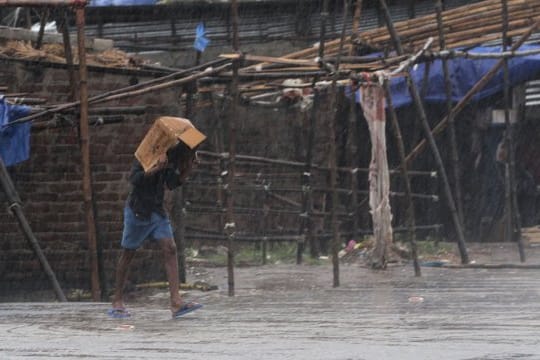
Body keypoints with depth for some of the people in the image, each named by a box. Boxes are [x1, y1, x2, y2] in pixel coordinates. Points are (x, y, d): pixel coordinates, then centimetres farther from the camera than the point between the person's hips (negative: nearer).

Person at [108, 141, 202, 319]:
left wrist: (188, 168, -4)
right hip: (138, 210, -6)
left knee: (170, 249, -9)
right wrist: (157, 167, -32)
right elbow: (134, 178, -25)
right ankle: (117, 302, 15)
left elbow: (173, 183, 8)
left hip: (157, 211, 6)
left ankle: (176, 301, -15)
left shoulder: (169, 159, 5)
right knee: (128, 254, 4)